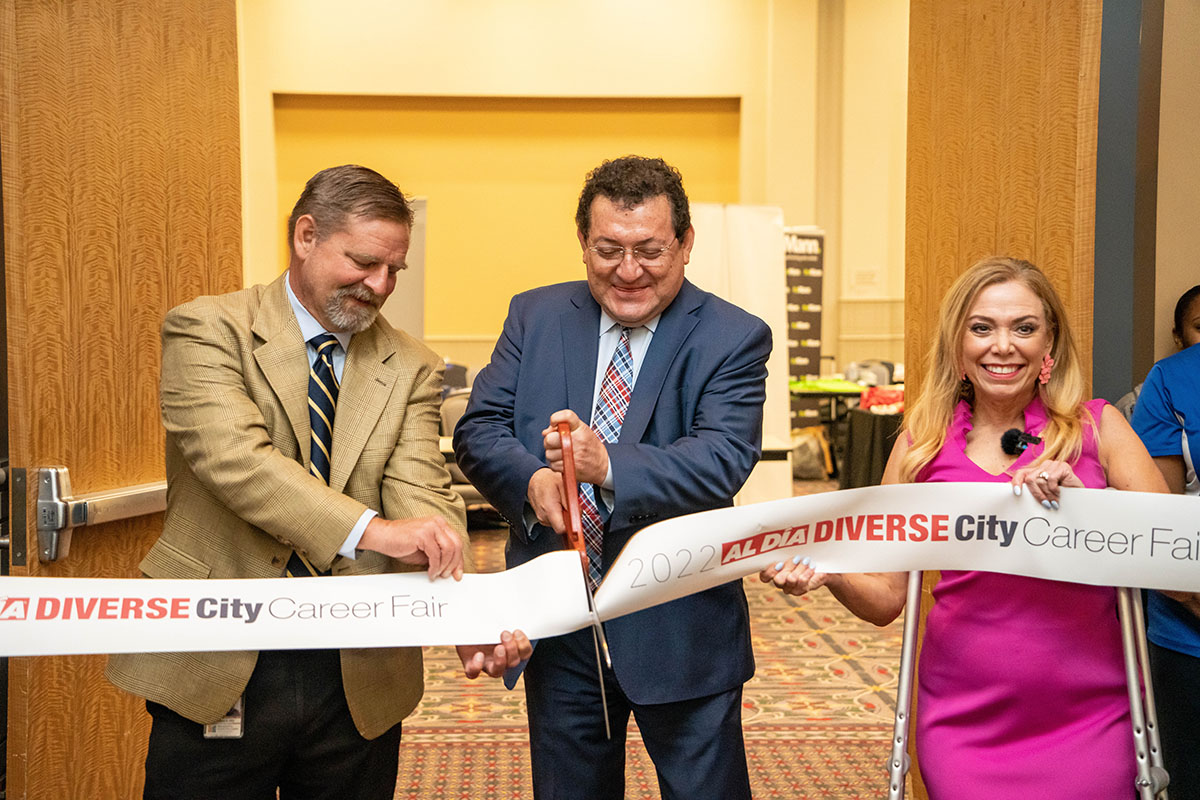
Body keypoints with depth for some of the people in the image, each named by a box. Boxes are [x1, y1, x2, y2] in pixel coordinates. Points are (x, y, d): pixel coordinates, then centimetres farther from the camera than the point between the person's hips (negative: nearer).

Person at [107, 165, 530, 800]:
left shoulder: (411, 369, 4)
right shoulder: (209, 329, -5)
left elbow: (424, 498, -8)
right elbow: (233, 457, -21)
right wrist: (371, 530, -34)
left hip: (360, 679, 3)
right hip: (219, 672, -2)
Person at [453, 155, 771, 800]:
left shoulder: (734, 339, -8)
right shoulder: (535, 317, 3)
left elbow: (721, 460, -21)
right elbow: (478, 428, -2)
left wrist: (611, 469, -39)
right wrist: (531, 480, -24)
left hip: (681, 629, -3)